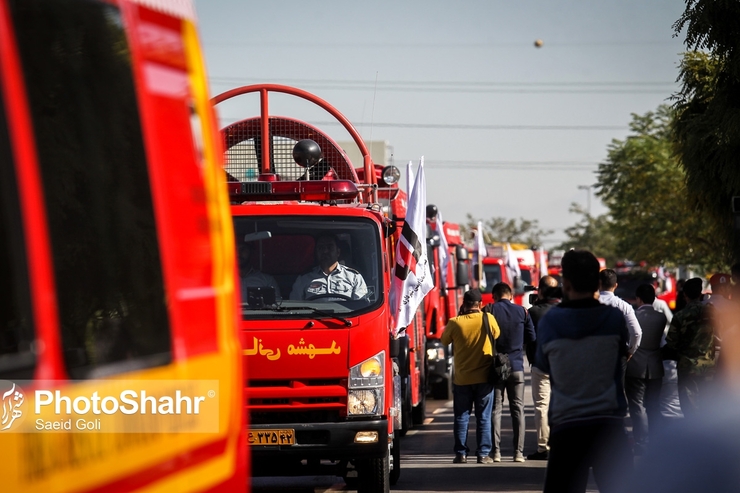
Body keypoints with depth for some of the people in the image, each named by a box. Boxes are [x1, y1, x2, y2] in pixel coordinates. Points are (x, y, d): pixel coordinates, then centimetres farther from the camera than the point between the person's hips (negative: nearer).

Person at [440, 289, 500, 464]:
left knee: (461, 417, 9)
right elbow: (497, 335, 9)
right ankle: (483, 454, 4)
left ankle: (461, 454, 8)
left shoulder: (455, 323, -9)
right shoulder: (488, 319, -9)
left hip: (461, 378, 0)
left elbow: (444, 340, 8)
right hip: (484, 377, 0)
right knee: (483, 418, 6)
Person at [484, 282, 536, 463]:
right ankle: (519, 452, 0)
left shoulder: (489, 310, -4)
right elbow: (532, 338, 5)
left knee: (495, 409, 4)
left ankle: (496, 451, -2)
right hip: (517, 366, 1)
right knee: (518, 409, 5)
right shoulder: (522, 312, 2)